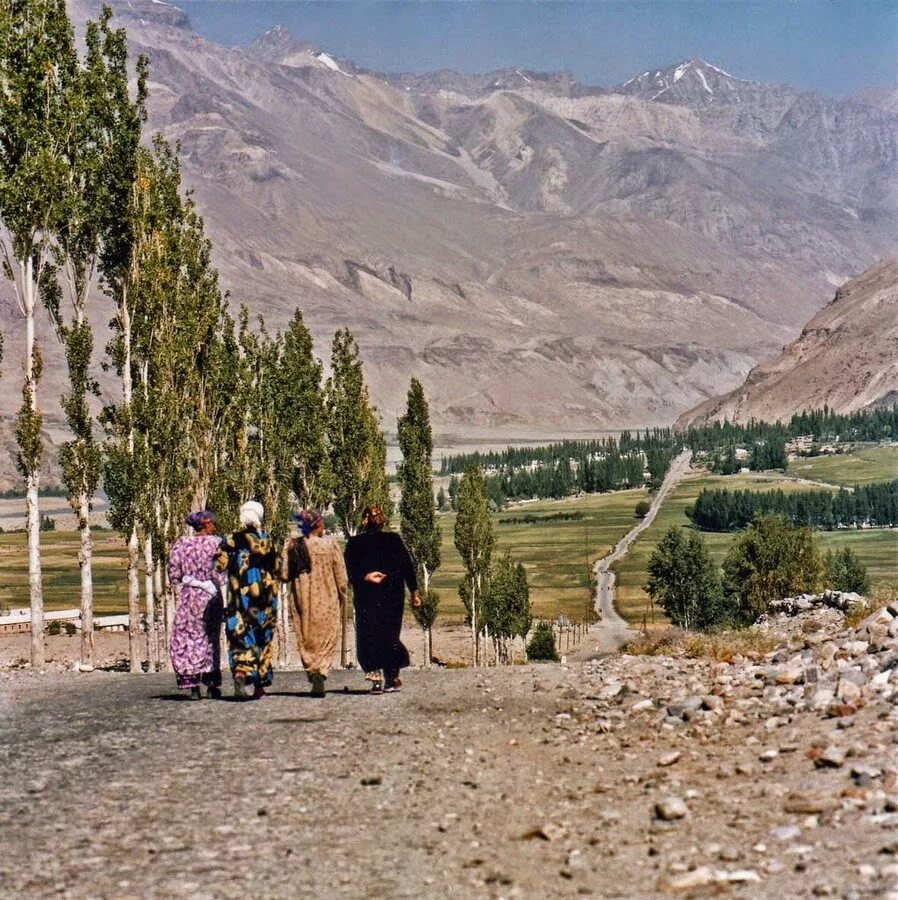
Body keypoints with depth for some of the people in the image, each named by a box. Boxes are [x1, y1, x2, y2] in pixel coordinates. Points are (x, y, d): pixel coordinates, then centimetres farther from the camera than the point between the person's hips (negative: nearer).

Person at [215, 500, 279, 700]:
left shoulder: (231, 541, -3)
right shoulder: (267, 541, 3)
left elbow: (219, 565, -9)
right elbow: (275, 571, 9)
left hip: (239, 597, -1)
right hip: (264, 599, 2)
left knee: (239, 638, -1)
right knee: (263, 639, 11)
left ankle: (240, 673, -28)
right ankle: (260, 685, 13)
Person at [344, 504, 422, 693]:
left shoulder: (354, 543, -2)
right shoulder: (394, 539, -1)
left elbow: (351, 571, -9)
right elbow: (407, 566, 1)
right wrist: (414, 591, 5)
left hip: (366, 598, -2)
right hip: (392, 596, 2)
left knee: (368, 637, 2)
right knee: (390, 636, 14)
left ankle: (375, 678, -11)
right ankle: (392, 679, 17)